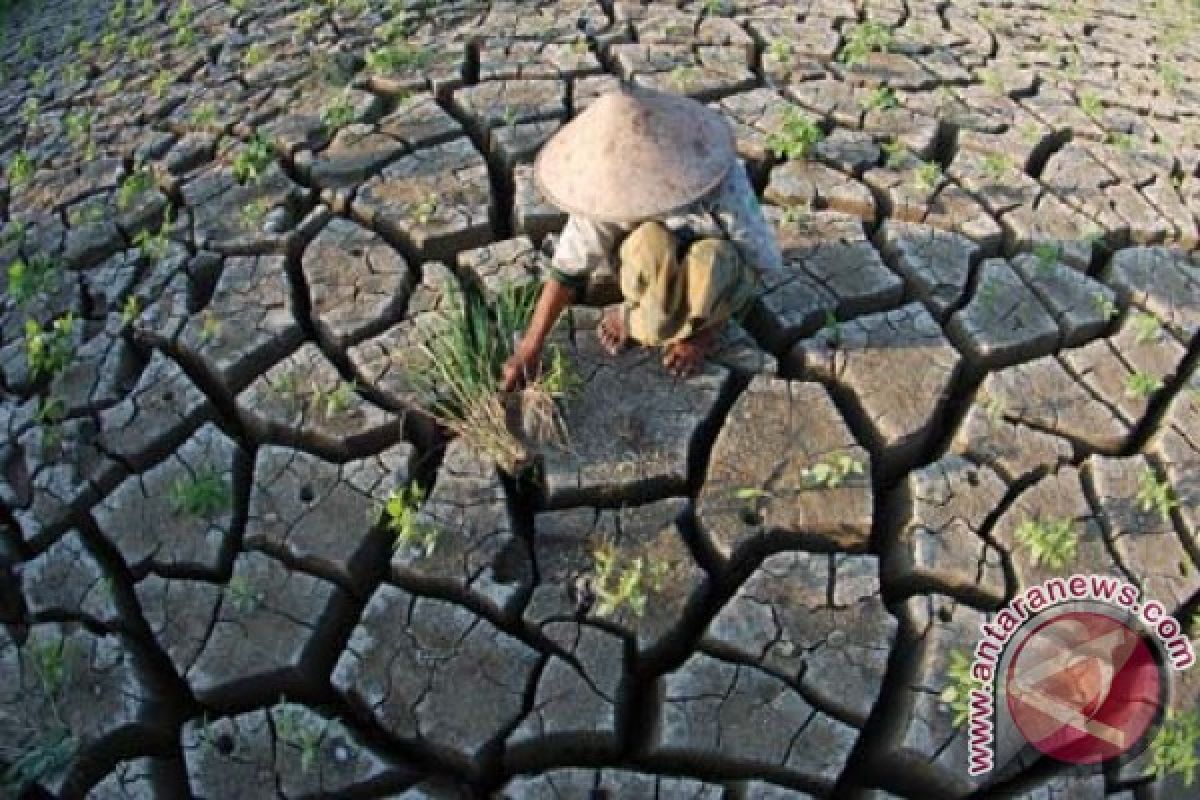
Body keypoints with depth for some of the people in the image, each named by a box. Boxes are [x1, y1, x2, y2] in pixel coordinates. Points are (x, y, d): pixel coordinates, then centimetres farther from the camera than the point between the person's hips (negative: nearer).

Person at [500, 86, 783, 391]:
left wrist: (705, 336, -19)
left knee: (714, 259, -37)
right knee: (650, 246, -36)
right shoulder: (607, 188, -25)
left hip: (712, 269, 0)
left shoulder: (725, 186, -32)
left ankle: (635, 322, -8)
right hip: (652, 274, 1)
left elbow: (761, 262, -19)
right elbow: (569, 265, -16)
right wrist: (530, 345, -17)